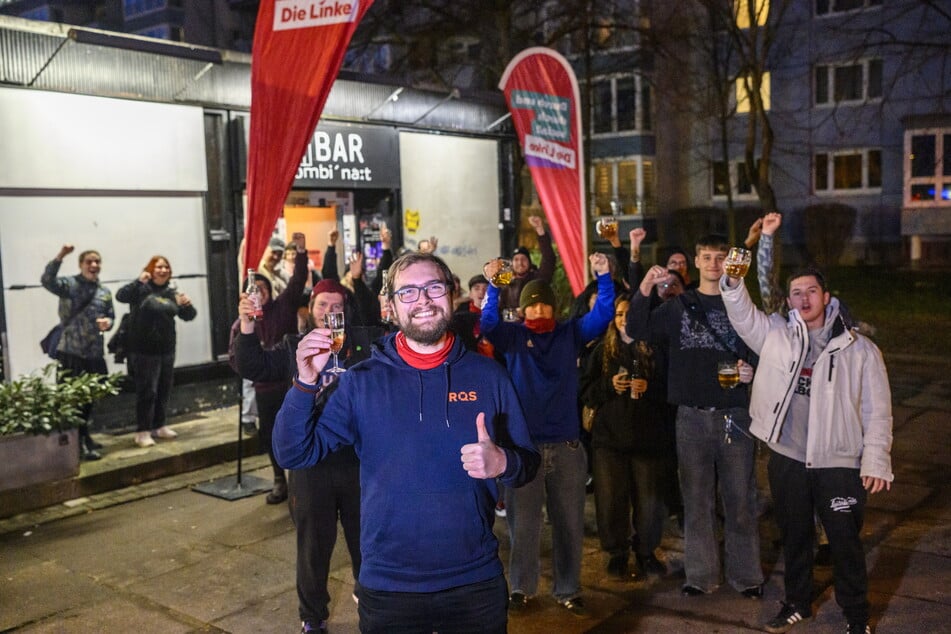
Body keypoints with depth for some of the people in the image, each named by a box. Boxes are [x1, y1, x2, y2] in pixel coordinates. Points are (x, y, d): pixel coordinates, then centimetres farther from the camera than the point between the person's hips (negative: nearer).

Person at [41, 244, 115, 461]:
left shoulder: (105, 292, 13)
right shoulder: (69, 284, -4)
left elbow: (111, 316, 20)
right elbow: (47, 280, -23)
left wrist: (108, 322, -5)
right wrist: (60, 257, -36)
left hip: (94, 353, 6)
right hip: (71, 352, -6)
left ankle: (85, 437, 31)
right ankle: (79, 445, 0)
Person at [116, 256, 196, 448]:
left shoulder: (171, 292, 10)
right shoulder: (141, 289, -7)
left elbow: (188, 316, 11)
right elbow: (121, 296, -25)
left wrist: (187, 305, -11)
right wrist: (139, 281, -37)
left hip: (166, 349, 6)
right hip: (144, 350, -6)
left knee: (164, 390, 14)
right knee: (147, 391, -5)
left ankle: (160, 426, 27)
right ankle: (142, 431, 2)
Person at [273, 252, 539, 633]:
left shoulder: (487, 375, -2)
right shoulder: (361, 381, -4)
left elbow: (528, 463, 3)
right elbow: (294, 454, -7)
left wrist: (502, 462, -20)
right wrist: (306, 383, -22)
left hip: (477, 582, 1)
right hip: (389, 587, -1)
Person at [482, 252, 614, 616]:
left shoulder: (570, 333, 6)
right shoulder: (513, 336, 1)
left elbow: (603, 315, -3)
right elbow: (488, 323, -15)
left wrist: (603, 277, -15)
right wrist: (493, 287, -28)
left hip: (566, 444, 2)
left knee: (569, 523, 11)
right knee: (523, 523, 8)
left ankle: (568, 590, 25)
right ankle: (521, 588, 24)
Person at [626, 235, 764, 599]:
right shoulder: (678, 306, 8)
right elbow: (636, 331, -2)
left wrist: (752, 372, -15)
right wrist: (644, 290, -14)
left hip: (735, 415, -1)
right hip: (692, 416, 1)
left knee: (740, 499, 4)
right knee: (696, 499, 9)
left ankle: (745, 574, 18)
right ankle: (700, 574, 21)